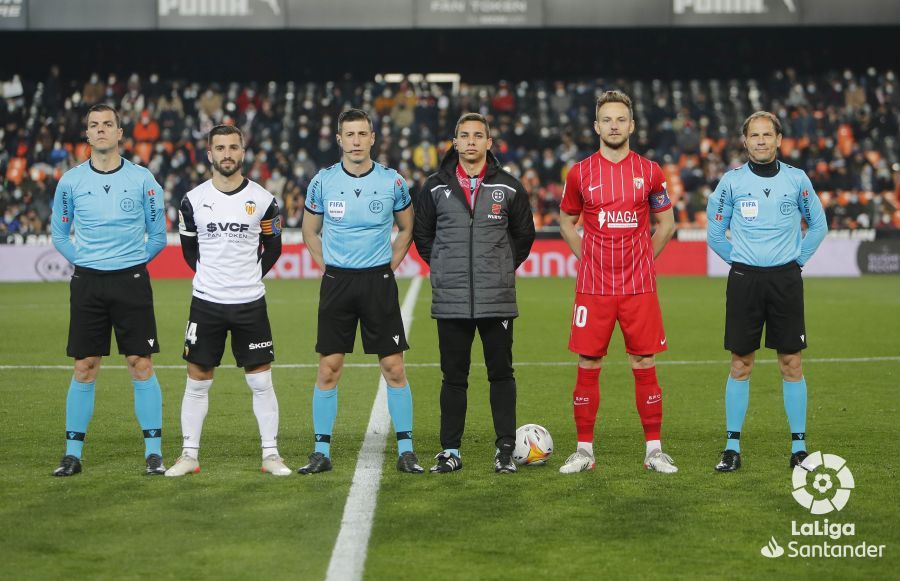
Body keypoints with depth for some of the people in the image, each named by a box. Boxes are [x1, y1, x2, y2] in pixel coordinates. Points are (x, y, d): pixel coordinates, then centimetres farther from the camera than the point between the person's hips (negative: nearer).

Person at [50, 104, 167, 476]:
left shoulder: (142, 179, 1)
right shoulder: (71, 181, 4)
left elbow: (157, 235, 9)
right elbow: (59, 235, 15)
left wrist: (134, 262, 3)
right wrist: (83, 261, 4)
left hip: (131, 280, -1)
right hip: (87, 282, 1)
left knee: (141, 365, -3)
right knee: (84, 368, 2)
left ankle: (153, 451, 5)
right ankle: (73, 453, 10)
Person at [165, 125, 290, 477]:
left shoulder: (262, 199, -1)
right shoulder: (193, 200, 0)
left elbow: (273, 247, 12)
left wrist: (251, 277, 9)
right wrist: (209, 275, 10)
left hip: (250, 303, 0)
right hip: (206, 303, 1)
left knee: (261, 382, 2)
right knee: (197, 382, 4)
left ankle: (270, 454, 10)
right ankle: (189, 455, 13)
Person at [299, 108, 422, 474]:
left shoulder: (392, 182, -1)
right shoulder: (323, 182, 0)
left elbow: (406, 228, 14)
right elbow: (310, 230, 14)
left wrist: (390, 265, 5)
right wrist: (326, 266, 5)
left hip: (378, 281, 0)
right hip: (337, 281, 1)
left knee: (393, 368, -2)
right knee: (328, 369, 1)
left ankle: (405, 451, 6)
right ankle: (321, 452, 9)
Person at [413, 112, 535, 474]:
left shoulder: (508, 188, 4)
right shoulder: (436, 187, 5)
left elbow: (524, 235, 15)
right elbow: (422, 234, 15)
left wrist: (502, 268, 10)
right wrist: (444, 267, 9)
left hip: (497, 298, 0)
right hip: (450, 300, 1)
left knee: (501, 373, 3)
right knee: (453, 376, 5)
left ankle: (506, 449, 10)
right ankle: (450, 451, 12)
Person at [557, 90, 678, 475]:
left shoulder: (649, 172, 4)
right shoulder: (580, 173, 3)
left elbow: (666, 224, 14)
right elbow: (566, 222, 16)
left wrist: (643, 259, 5)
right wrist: (587, 259, 6)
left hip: (639, 286, 0)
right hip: (593, 286, 0)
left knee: (645, 365, 1)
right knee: (588, 366, 1)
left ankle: (654, 450, 9)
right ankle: (584, 450, 9)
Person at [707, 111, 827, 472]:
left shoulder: (796, 179, 3)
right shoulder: (731, 181, 1)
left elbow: (818, 225, 15)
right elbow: (714, 232, 10)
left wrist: (798, 258, 7)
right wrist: (738, 261, 4)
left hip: (786, 279, 0)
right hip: (744, 280, 0)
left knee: (792, 364, 1)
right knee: (740, 364, 1)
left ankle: (799, 445, 9)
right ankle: (732, 446, 8)